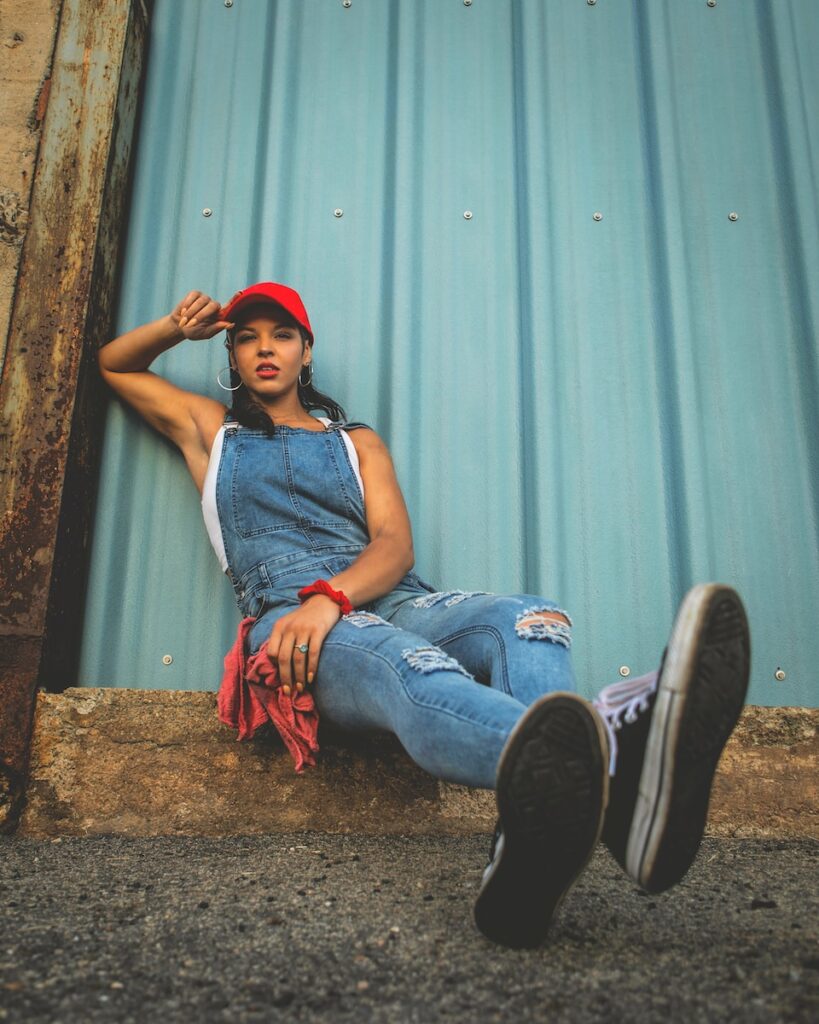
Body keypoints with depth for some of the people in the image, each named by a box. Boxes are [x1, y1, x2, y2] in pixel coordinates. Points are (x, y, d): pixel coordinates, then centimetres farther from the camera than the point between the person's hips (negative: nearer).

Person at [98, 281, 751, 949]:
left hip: (394, 602, 3)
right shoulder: (212, 431, 30)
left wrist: (330, 594, -13)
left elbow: (396, 544, 10)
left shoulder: (357, 441, 28)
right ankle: (613, 758, -70)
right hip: (290, 618, -3)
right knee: (406, 664, -39)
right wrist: (176, 328, 21)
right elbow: (113, 364, 42)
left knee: (533, 620, -30)